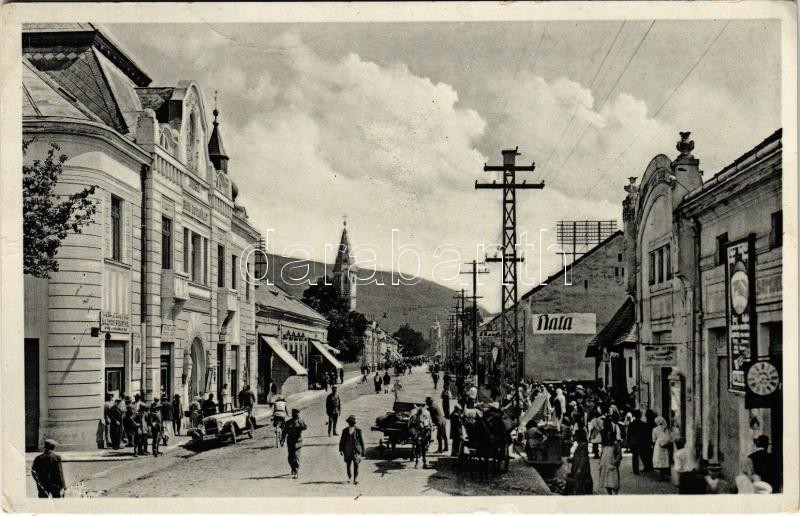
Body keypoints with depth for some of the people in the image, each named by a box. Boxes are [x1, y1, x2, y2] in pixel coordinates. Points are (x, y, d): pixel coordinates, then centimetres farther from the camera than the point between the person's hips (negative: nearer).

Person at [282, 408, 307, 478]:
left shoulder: (300, 422, 1)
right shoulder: (288, 422, 6)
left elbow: (306, 427, -18)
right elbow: (284, 432, 9)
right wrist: (282, 440, 2)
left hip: (298, 441, -3)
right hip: (290, 442, 3)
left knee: (296, 457, -11)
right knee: (290, 457, 7)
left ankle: (296, 473, -10)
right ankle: (293, 469, 33)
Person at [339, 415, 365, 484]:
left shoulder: (358, 430, 0)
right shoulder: (345, 431, 4)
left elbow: (361, 440, 6)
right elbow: (341, 441, 7)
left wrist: (363, 450, 8)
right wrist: (341, 450, 1)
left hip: (356, 450, -2)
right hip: (348, 451, 2)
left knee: (356, 464, -12)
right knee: (348, 465, 11)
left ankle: (355, 479, -11)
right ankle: (349, 477, 35)